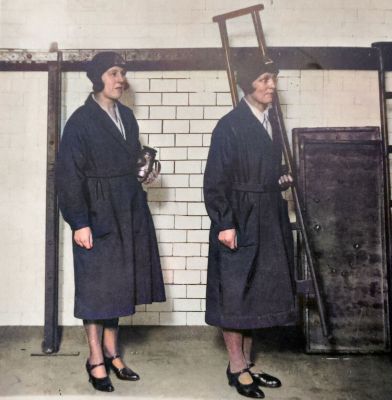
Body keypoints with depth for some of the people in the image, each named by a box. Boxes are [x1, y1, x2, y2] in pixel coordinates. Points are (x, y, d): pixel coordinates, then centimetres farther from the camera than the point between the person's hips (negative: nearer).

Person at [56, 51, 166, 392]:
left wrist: (144, 174, 4)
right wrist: (79, 222, -16)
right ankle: (96, 360, 17)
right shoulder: (81, 121, -9)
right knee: (96, 285, 3)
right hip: (97, 215, -6)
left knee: (118, 284, 12)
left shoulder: (127, 116, 11)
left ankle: (111, 352, 26)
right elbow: (69, 175, -12)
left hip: (129, 213, 6)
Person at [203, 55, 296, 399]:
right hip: (241, 221, -8)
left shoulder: (271, 120, 11)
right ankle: (237, 368, 17)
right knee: (236, 293, 3)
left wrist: (281, 179, 3)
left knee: (258, 292, 14)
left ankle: (247, 362, 28)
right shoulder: (230, 125, -12)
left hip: (269, 220, 8)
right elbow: (216, 180, -14)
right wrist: (225, 224, -18)